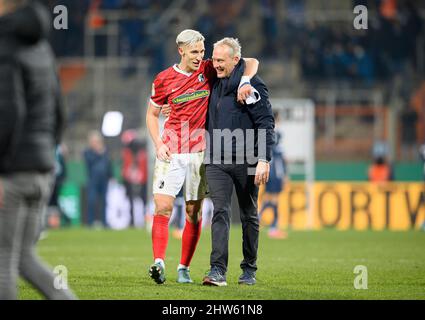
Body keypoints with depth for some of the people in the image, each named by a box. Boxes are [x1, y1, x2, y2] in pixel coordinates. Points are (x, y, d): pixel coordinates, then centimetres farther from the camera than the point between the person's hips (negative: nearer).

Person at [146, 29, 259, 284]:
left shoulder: (209, 70, 2)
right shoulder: (164, 79, 2)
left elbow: (252, 62, 4)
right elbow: (152, 113, 12)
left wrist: (245, 82, -16)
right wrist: (159, 144, -1)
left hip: (199, 152, 1)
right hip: (171, 152, -1)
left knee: (194, 212, 2)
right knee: (162, 207, -13)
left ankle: (184, 268, 10)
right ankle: (159, 263, -17)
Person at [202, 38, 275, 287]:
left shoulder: (252, 84, -9)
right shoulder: (215, 84, 11)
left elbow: (266, 123, -12)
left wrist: (264, 159, -18)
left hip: (246, 162, -4)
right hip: (217, 161, 4)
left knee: (249, 216, 9)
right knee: (220, 212, -8)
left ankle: (249, 270, 19)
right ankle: (218, 271, -14)